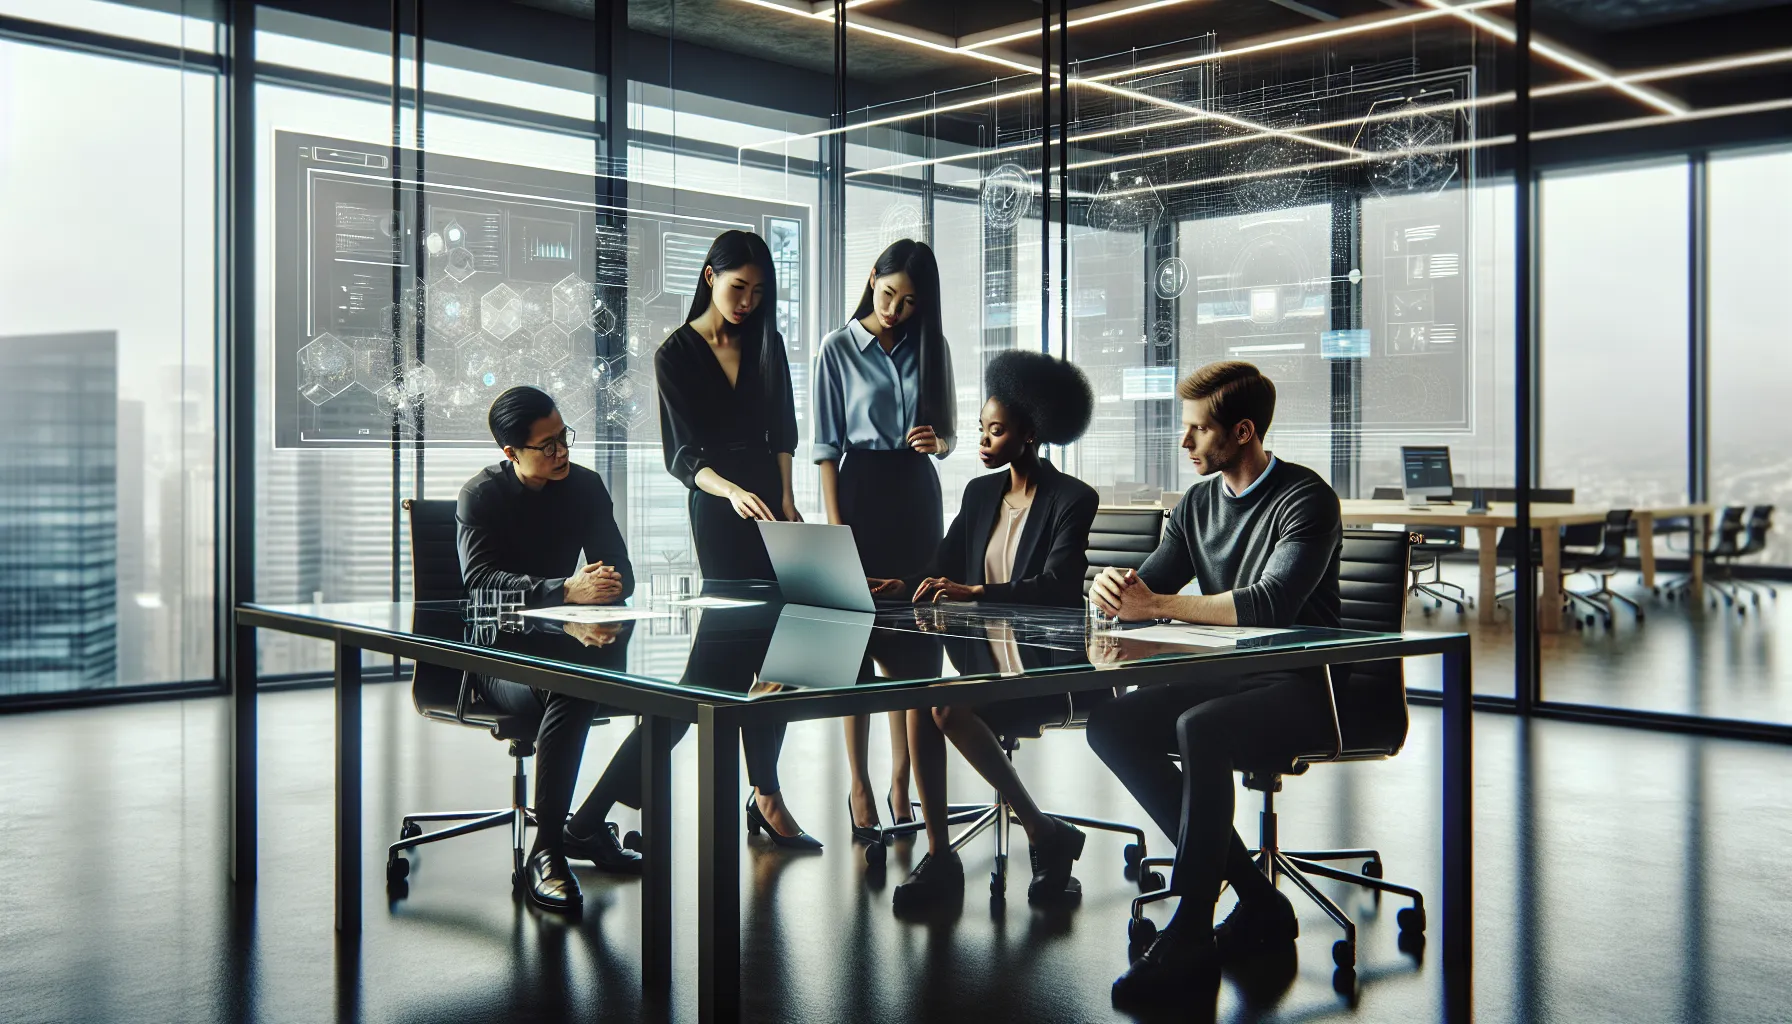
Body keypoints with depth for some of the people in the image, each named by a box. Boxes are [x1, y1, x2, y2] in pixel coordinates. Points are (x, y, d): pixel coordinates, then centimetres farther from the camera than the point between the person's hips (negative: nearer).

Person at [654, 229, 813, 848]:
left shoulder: (765, 342, 10)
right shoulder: (676, 354, -3)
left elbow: (782, 429, 13)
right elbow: (684, 454, -10)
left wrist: (786, 497, 0)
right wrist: (732, 490, -28)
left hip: (772, 498, 4)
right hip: (717, 505, -4)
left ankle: (763, 788, 7)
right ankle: (766, 796, 2)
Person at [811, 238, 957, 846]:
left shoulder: (932, 347, 9)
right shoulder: (839, 348, 0)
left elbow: (947, 434, 15)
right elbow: (827, 444, -2)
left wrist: (937, 442, -9)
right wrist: (834, 520, -10)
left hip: (917, 492, 3)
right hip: (861, 487, -3)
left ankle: (902, 780, 9)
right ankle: (859, 786, 5)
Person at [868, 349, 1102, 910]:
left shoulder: (1072, 500, -6)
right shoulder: (980, 493, 15)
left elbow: (1055, 586, -21)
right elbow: (944, 572, 12)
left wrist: (975, 592, -32)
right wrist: (901, 585, -9)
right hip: (983, 655, 6)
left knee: (948, 706, -29)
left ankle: (1044, 833, -12)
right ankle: (938, 856, -17)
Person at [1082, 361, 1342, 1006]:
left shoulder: (1304, 498, -10)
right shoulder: (1199, 503, 13)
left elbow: (1270, 603, -24)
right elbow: (1149, 585, 12)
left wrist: (1158, 604, -22)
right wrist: (1115, 587, -13)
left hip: (1300, 687, -8)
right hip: (1225, 679, 8)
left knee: (1199, 731, -34)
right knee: (1111, 724, -13)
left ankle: (1189, 932, -23)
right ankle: (1257, 901, -10)